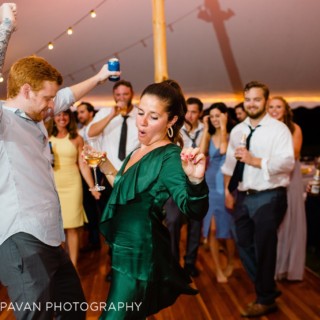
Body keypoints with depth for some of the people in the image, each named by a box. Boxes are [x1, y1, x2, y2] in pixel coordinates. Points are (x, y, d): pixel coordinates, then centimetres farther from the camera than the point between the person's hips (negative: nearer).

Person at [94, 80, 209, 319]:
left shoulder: (169, 157, -18)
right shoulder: (138, 152, 8)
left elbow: (193, 210, -31)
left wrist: (196, 180, -50)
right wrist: (106, 167, 11)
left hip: (141, 254, -9)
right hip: (125, 250, 9)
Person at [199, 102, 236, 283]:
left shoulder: (231, 134, -3)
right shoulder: (209, 136, 8)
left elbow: (223, 150, -23)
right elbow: (201, 152, -11)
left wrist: (223, 127, -14)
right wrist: (206, 129, -5)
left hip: (226, 184, -3)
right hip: (210, 184, 3)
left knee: (227, 227, 7)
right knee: (212, 228, 0)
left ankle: (231, 263, 30)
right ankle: (219, 269, 10)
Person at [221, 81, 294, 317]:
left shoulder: (278, 129, -9)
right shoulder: (237, 130, 10)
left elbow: (287, 162, -20)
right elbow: (230, 163, 14)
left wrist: (254, 160, -24)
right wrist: (228, 190, 9)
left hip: (268, 197, -6)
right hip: (243, 196, 7)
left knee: (263, 249, 4)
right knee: (244, 246, 15)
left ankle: (266, 300, 23)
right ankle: (268, 289, 34)